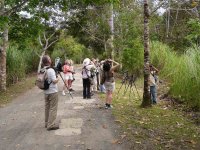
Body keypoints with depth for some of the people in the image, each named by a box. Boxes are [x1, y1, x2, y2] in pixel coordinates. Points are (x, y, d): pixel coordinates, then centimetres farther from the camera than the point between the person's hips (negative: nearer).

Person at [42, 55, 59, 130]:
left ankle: (47, 123, 23)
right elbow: (54, 81, -21)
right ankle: (51, 125, 0)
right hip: (53, 92, -7)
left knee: (47, 107, 15)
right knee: (53, 108, -1)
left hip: (46, 92, 8)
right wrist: (57, 78, -2)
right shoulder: (51, 70, -18)